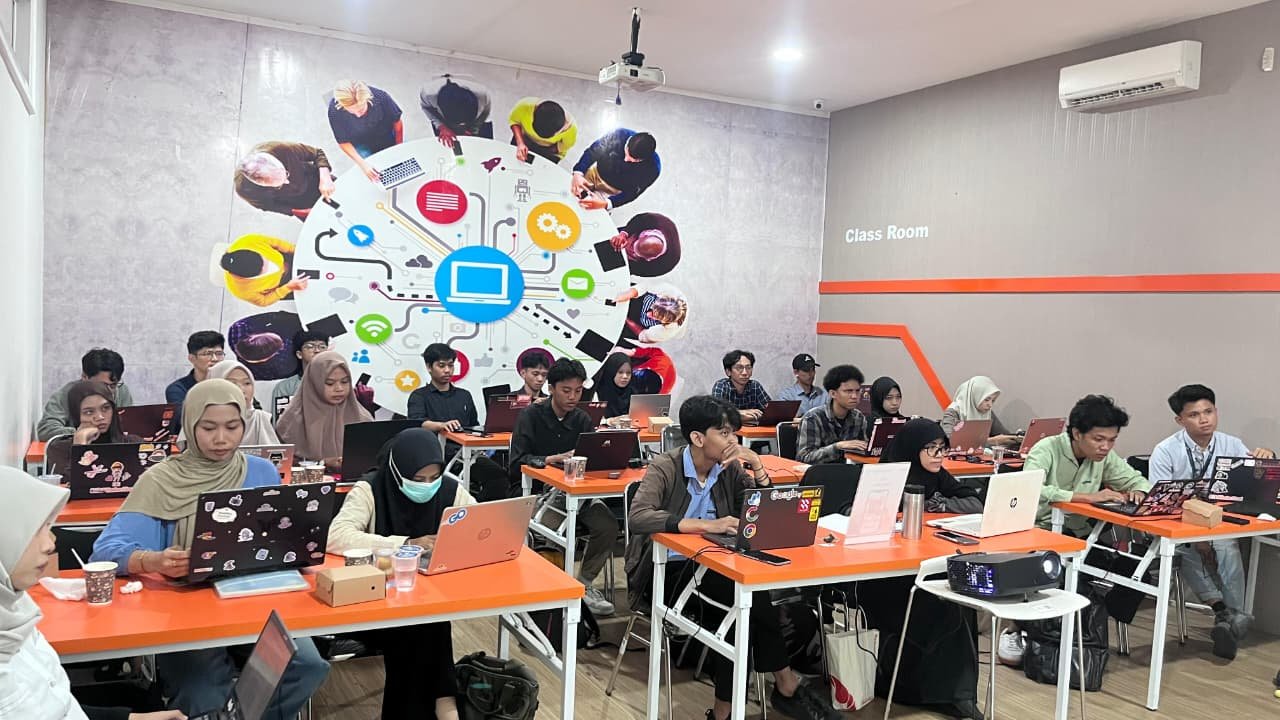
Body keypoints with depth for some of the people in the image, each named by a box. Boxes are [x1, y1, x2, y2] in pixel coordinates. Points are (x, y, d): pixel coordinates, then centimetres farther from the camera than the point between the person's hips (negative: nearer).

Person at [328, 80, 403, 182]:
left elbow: (397, 122, -15)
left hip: (387, 138, 1)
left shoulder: (380, 96, -35)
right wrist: (362, 164, -32)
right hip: (361, 144, -1)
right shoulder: (334, 110, -34)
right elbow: (343, 142, -20)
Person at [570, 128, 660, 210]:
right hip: (595, 173, 2)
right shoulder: (619, 135, -29)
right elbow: (592, 152, -21)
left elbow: (631, 193, -26)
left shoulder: (653, 167, -32)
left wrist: (605, 204, -41)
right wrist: (578, 174, -39)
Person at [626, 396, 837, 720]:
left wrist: (758, 469, -9)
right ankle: (786, 684, -11)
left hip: (713, 567, 5)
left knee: (745, 596, -28)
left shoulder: (732, 470, 5)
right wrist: (705, 525, -36)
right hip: (668, 570, -5)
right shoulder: (665, 468, -11)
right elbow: (637, 517, -29)